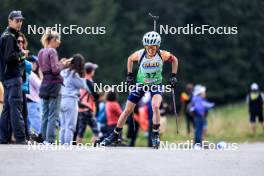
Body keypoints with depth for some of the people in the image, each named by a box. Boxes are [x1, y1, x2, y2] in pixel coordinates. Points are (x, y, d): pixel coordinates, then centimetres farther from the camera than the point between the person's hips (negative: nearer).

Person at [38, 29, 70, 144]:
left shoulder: (41, 52, 13)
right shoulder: (52, 51, -11)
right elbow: (55, 70, -17)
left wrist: (59, 63, 14)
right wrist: (63, 65, 0)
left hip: (44, 84, 8)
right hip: (54, 84, -8)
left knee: (45, 114, 10)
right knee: (53, 115, -7)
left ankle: (44, 139, 11)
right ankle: (50, 140, -10)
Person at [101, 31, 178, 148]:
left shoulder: (162, 55, -23)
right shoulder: (140, 54, -21)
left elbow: (174, 59, -2)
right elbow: (130, 59, 2)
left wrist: (173, 76, -4)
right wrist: (129, 75, 0)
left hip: (156, 84, -1)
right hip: (141, 83, 2)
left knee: (155, 106, -28)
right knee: (127, 110, 2)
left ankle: (155, 135, -14)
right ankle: (115, 135, 16)